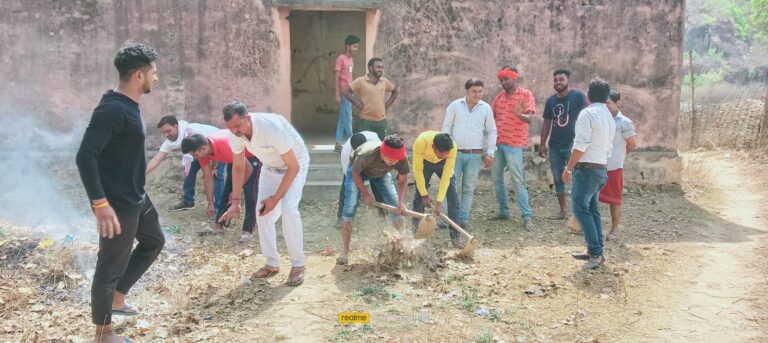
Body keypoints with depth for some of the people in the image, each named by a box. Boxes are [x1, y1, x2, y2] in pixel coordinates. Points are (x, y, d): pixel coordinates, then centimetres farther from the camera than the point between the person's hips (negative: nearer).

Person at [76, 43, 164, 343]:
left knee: (154, 242, 26)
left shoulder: (129, 106, 7)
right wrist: (100, 203, -28)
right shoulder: (112, 109, -22)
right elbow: (85, 156, -27)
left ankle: (117, 299, 37)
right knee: (111, 266, 3)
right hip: (118, 204, -10)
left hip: (136, 198, 10)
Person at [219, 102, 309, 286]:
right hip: (270, 167, 6)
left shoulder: (272, 127, -39)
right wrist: (235, 201, -6)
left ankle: (298, 265, -11)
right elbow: (238, 167, -1)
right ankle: (272, 263, 11)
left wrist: (275, 198, -27)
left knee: (288, 208, -23)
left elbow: (293, 167, -30)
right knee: (262, 212, -3)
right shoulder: (235, 135, -20)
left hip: (294, 164, -6)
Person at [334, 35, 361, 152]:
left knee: (342, 119, 9)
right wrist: (337, 95, -19)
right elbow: (336, 78, -14)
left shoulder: (351, 60, 15)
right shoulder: (341, 59, -11)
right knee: (348, 119, -4)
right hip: (343, 94, -9)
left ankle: (338, 144, 13)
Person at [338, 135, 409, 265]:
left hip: (381, 173, 3)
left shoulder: (402, 158, -33)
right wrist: (365, 194, -20)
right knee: (349, 209, -13)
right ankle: (345, 252, -4)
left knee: (397, 207, -5)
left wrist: (401, 201, -30)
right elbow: (355, 173, -22)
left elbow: (403, 180, -16)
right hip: (358, 171, -3)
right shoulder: (367, 154, -44)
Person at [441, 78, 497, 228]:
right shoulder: (454, 106, 1)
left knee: (469, 188, 6)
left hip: (476, 155, 1)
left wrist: (490, 153, 0)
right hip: (456, 153, -1)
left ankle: (463, 219, 14)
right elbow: (446, 127, 3)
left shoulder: (486, 108, 4)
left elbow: (491, 131, 7)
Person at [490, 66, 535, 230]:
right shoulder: (499, 96, 13)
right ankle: (504, 211, 21)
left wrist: (520, 115, -37)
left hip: (514, 144, -6)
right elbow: (492, 117, 20)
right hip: (497, 143, 7)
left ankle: (527, 217, -6)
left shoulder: (525, 94, -4)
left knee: (518, 181, -8)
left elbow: (529, 118, -15)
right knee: (497, 178, 10)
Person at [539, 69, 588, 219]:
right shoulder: (551, 100, 10)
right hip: (554, 146, 6)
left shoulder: (578, 96, -5)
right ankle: (563, 209, 19)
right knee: (557, 178, 9)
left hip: (573, 145, -5)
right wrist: (542, 144, 11)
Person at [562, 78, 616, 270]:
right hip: (602, 168, 9)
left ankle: (596, 252, -10)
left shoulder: (587, 113, -11)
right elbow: (608, 147, 17)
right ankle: (596, 252, 17)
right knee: (592, 210, 14)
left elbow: (581, 145, -18)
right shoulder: (610, 117, 16)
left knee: (581, 209, -7)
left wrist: (568, 168, -14)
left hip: (587, 168, -9)